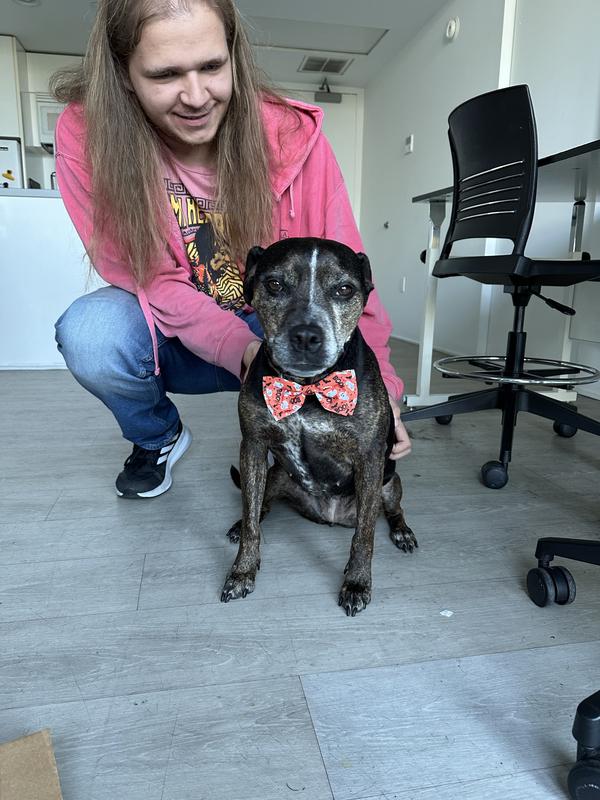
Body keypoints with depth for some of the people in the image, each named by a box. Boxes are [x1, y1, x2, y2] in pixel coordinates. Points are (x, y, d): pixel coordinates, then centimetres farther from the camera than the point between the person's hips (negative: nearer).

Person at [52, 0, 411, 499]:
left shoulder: (291, 134, -17)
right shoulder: (86, 133, -17)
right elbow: (150, 279, -18)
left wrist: (378, 383, -26)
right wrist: (242, 349, -32)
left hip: (280, 332, 0)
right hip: (176, 340, 1)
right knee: (90, 332, -31)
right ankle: (158, 438, 4)